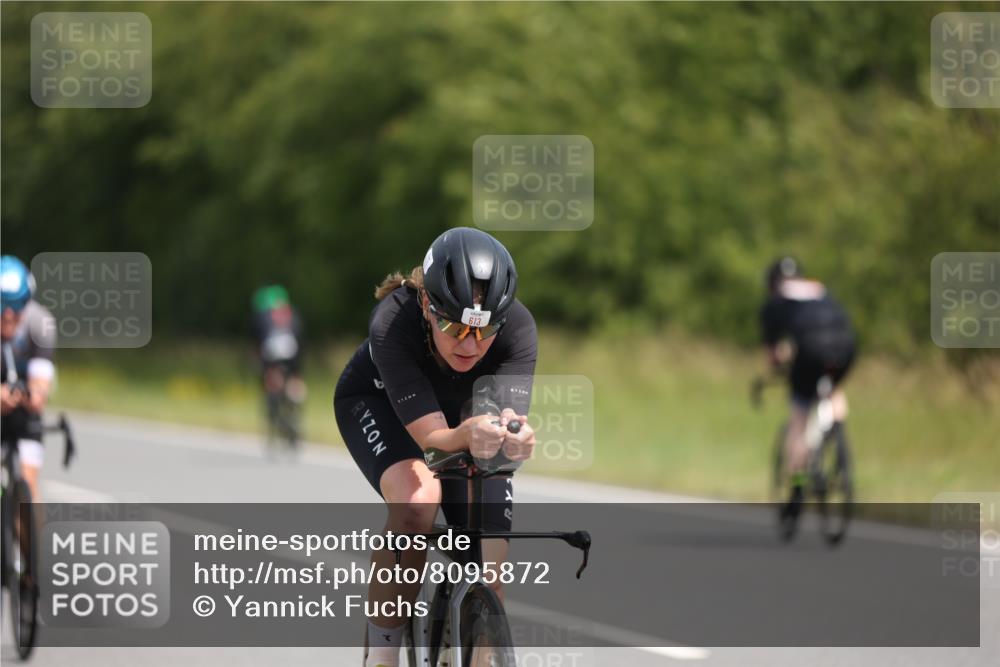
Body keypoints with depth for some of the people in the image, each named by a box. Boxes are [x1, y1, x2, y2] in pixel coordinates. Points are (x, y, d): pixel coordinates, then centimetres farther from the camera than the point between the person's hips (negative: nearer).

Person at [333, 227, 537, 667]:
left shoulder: (518, 328, -34)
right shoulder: (392, 324, -40)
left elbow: (510, 421, -44)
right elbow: (432, 436, -44)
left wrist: (516, 440, -67)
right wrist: (469, 435, -66)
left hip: (466, 412, 3)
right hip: (377, 401, -3)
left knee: (488, 570, -10)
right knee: (417, 500, -34)